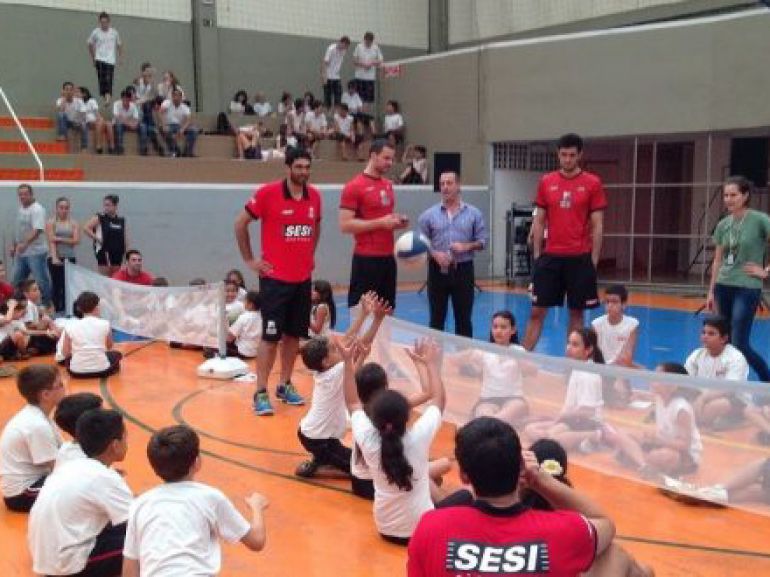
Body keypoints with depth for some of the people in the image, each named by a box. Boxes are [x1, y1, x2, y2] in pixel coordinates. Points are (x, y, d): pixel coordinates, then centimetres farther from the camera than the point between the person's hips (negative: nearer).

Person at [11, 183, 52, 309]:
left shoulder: (37, 209, -14)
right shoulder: (20, 209, 13)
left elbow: (37, 230, -26)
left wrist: (25, 244, -35)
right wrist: (14, 245, 21)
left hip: (36, 252, -9)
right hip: (22, 252, 9)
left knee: (41, 281, -4)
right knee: (16, 281, 13)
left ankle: (47, 306, 5)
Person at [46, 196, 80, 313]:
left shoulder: (74, 223, 9)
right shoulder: (51, 223, 3)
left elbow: (76, 240, -2)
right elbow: (51, 241, -7)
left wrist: (60, 239, -9)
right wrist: (54, 258, -18)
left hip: (70, 258, 2)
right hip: (56, 258, -2)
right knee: (56, 284, -3)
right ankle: (55, 310, 2)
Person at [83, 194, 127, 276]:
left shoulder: (121, 220, 9)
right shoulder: (99, 218, -3)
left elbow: (125, 238, 13)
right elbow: (85, 228, -12)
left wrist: (126, 253, 9)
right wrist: (96, 238, -12)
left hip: (118, 253, 4)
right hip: (104, 252, -4)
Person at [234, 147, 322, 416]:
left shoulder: (315, 195, 5)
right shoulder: (268, 192, -10)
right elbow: (240, 223, -3)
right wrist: (250, 260, -3)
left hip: (303, 278, 5)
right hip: (275, 278, -5)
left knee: (294, 334, 11)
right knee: (270, 336, -4)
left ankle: (285, 385, 24)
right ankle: (261, 393, 3)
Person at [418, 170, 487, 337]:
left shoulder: (474, 213, 3)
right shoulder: (429, 214, 3)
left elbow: (482, 241, 4)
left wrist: (467, 246, -14)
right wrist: (435, 254, -16)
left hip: (463, 269, 0)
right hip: (438, 270, 0)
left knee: (464, 319, 5)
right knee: (437, 319, 6)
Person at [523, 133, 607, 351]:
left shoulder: (593, 183, -1)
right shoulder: (546, 182, 6)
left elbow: (597, 225, 0)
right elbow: (539, 221, 10)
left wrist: (593, 260, -3)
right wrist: (537, 255, 5)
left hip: (579, 258, -2)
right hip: (550, 257, 2)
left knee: (576, 313, 5)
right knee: (537, 311, 3)